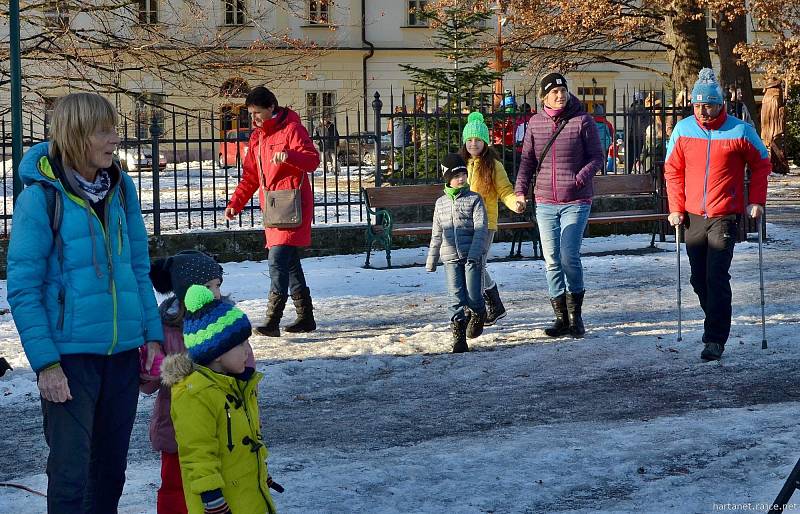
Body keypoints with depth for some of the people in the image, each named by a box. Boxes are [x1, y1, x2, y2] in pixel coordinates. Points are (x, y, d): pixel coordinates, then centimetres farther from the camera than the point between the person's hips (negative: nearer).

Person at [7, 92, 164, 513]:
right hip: (70, 354, -5)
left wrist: (152, 334, 6)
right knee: (71, 470, -2)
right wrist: (45, 362, -15)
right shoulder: (42, 195, -10)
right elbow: (22, 288, -10)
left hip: (123, 352, 5)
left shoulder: (121, 188, 5)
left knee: (111, 467, 13)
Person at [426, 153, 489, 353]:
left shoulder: (474, 199, 0)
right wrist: (431, 259, 18)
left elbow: (481, 229, -8)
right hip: (451, 258, 3)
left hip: (472, 257, -3)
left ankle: (478, 314, 29)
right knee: (457, 298, -3)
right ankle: (459, 337, 1)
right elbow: (437, 234, 19)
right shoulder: (441, 203, 13)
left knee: (473, 296, -4)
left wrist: (474, 254, -19)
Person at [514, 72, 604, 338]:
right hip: (545, 203, 4)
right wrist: (520, 189, -1)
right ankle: (561, 319, 12)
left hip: (576, 202, -4)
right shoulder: (535, 123, 7)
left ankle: (575, 315, 4)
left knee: (569, 256, -12)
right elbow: (527, 159, 12)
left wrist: (581, 177, -17)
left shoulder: (583, 120, -3)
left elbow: (597, 157, -1)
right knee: (552, 261, 4)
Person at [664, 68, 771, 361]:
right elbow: (673, 171, 8)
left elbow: (761, 164, 6)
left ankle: (715, 339, -9)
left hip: (725, 216, -4)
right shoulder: (683, 130, 1)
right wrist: (676, 208, 1)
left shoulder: (740, 131, -6)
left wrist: (757, 202, -2)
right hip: (693, 216, 4)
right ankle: (717, 323, 31)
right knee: (699, 278, 10)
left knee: (717, 277, -12)